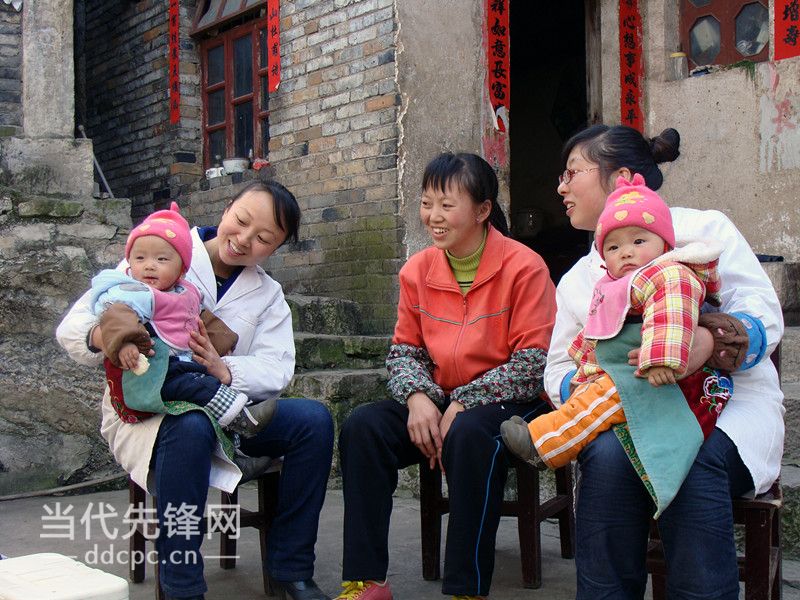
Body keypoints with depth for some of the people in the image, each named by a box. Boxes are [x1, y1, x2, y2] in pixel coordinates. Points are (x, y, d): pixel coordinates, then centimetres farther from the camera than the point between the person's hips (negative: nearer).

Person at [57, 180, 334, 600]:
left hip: (226, 410, 4)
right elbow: (72, 328, -8)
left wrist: (226, 371, -28)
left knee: (313, 418, -19)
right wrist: (100, 337, -33)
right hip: (143, 410, -4)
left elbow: (276, 369, -6)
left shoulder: (268, 295, 11)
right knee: (191, 427, -38)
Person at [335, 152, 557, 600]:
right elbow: (405, 349, 10)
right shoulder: (417, 271, 5)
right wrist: (417, 397, -13)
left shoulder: (524, 267, -12)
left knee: (469, 434, -38)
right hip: (438, 401, 6)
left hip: (510, 403, -5)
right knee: (363, 426, -18)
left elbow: (533, 364, -15)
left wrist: (461, 405, -20)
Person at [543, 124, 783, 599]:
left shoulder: (705, 228, 5)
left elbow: (764, 315, -6)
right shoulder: (577, 280, 18)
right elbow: (558, 370, 14)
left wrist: (709, 341, -29)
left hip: (732, 402, -2)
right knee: (608, 456, -32)